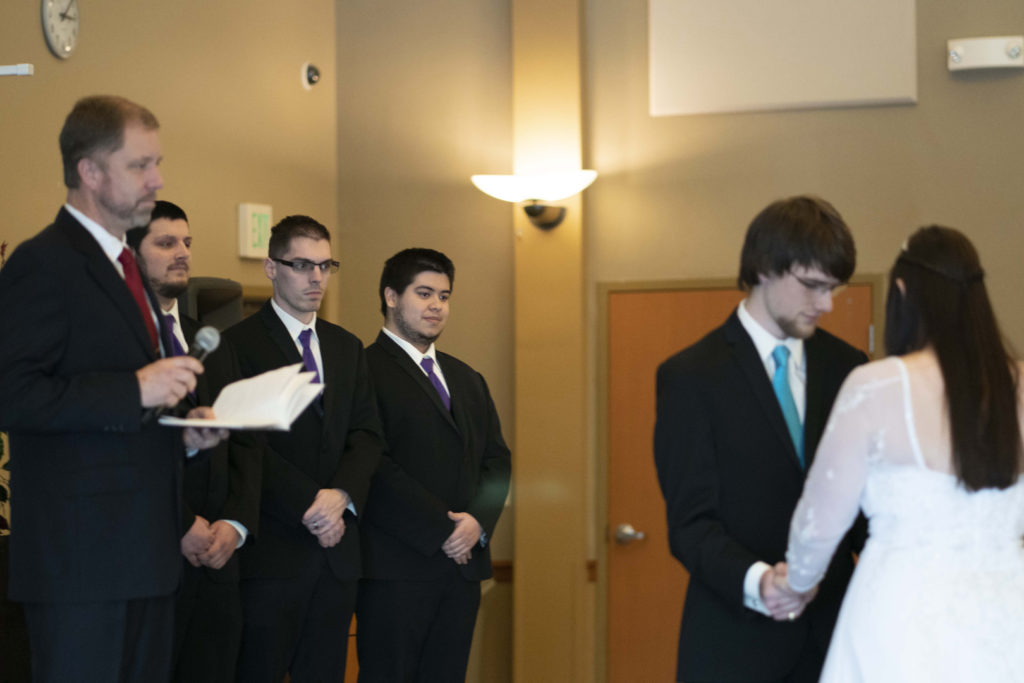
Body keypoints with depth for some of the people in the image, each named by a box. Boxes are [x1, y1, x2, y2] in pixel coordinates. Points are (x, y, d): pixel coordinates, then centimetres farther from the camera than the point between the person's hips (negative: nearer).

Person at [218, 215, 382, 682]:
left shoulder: (348, 348, 18)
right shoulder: (239, 343, -3)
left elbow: (367, 435, 10)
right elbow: (247, 444, -11)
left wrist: (341, 495, -9)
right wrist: (309, 504, -15)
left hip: (337, 550, 6)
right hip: (271, 551, -6)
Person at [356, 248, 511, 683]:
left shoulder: (467, 380, 21)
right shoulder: (365, 371, -5)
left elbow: (496, 459, 15)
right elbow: (374, 466, -14)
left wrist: (479, 521, -4)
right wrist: (440, 531, -13)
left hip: (463, 563, 7)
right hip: (396, 567, -7)